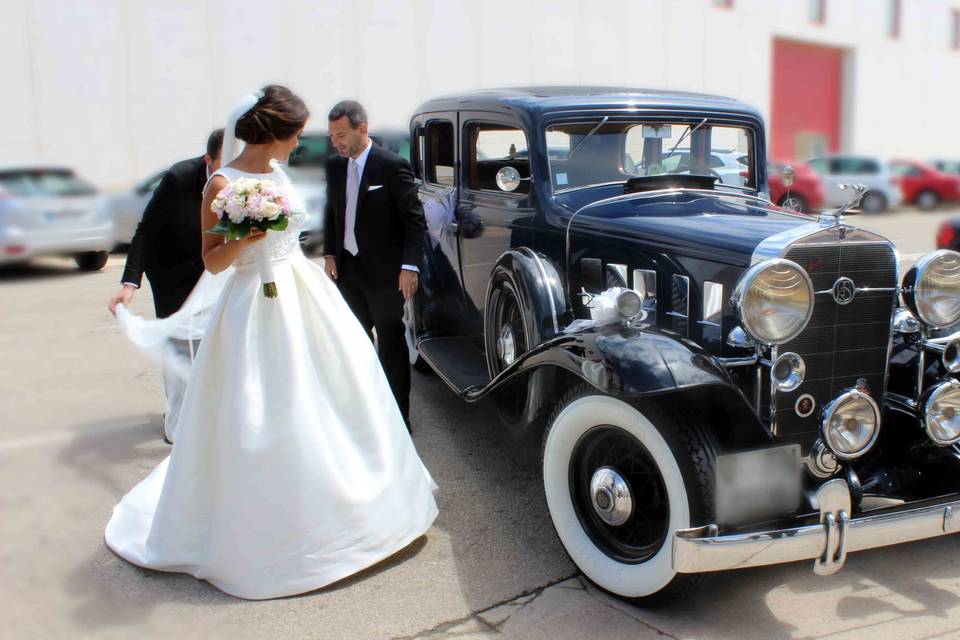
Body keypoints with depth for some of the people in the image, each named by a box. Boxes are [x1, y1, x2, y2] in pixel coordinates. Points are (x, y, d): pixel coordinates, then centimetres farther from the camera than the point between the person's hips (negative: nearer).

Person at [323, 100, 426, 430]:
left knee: (391, 343, 4)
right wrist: (330, 253, 7)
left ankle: (398, 416, 15)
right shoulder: (334, 166, 6)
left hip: (384, 270, -6)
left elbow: (414, 219, -13)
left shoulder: (393, 166, -13)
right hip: (347, 268, 6)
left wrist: (410, 266, -19)